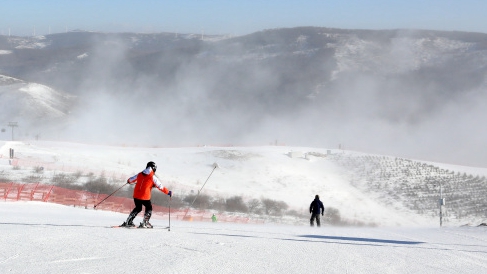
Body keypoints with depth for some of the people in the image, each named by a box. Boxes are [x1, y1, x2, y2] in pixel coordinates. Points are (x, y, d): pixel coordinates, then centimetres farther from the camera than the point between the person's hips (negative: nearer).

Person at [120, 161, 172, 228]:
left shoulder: (140, 174, 9)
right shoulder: (153, 177, -6)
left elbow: (131, 180, 24)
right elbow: (160, 186, -4)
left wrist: (129, 181, 48)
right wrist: (168, 192, 6)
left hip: (136, 196, 5)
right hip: (145, 197, -5)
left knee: (138, 208, 24)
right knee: (149, 208, 17)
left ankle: (128, 222, 20)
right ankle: (145, 223, 8)